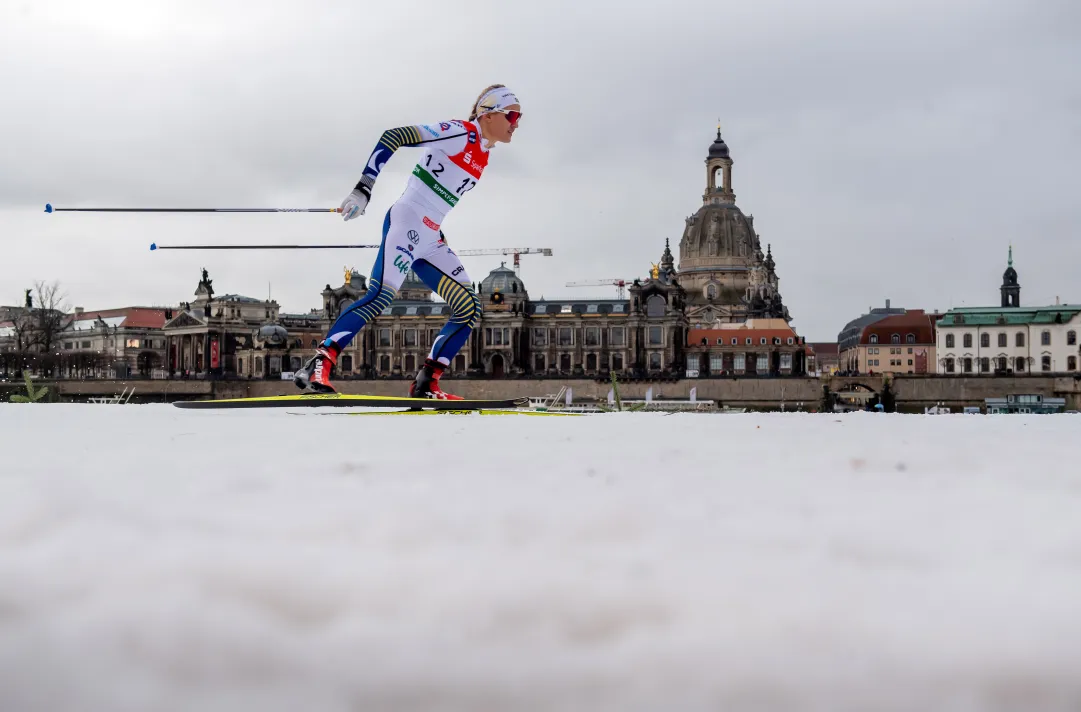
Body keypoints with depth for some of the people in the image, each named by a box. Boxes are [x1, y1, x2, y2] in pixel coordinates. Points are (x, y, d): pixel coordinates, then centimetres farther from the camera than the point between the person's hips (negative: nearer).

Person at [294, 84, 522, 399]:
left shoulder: (483, 155, 18)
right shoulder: (460, 133, -8)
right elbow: (393, 136, -14)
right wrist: (364, 188, -20)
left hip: (430, 239, 9)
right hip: (407, 221, -9)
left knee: (469, 309, 1)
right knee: (382, 296, -25)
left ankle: (426, 383, 1)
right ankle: (318, 368, -27)